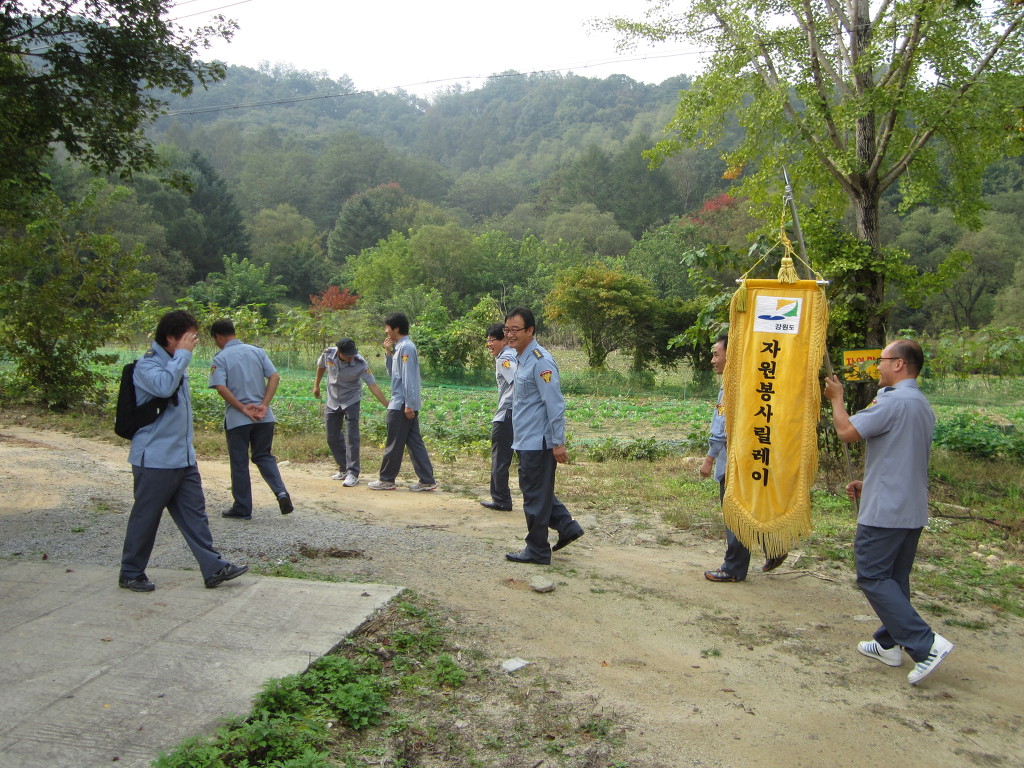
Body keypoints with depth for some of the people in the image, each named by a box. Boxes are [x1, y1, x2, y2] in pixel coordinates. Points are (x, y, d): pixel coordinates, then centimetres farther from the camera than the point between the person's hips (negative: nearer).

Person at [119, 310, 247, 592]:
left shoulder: (176, 364, 14)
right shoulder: (147, 365, -14)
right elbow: (164, 386, -36)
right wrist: (182, 355, -25)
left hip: (183, 459, 8)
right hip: (155, 460, -8)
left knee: (194, 513, 7)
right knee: (145, 518, 4)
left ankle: (214, 568, 9)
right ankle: (131, 574, 19)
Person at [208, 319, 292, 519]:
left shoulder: (220, 358, -6)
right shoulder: (256, 351, 7)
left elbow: (221, 388, -18)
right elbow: (275, 377, -1)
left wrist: (242, 408, -13)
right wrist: (264, 405, -6)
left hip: (236, 419, -4)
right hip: (264, 418, 4)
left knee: (239, 463, 8)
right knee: (264, 456, 16)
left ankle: (242, 509, 15)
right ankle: (281, 492, -5)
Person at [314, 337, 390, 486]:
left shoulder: (360, 363, -26)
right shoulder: (328, 354, -17)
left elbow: (373, 386, -25)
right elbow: (321, 366, 7)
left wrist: (388, 406, -31)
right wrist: (316, 385, 18)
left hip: (351, 401, -4)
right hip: (332, 401, 4)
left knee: (351, 437, -11)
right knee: (332, 438, 9)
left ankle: (353, 473, -6)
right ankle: (344, 469, 23)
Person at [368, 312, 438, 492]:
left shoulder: (405, 347, -13)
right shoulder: (399, 347, 16)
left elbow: (408, 378, -18)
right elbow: (393, 373, 22)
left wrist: (408, 405, -21)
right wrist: (388, 353, 10)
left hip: (401, 405, -9)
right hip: (406, 405, 9)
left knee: (394, 444, 1)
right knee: (414, 442, 8)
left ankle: (387, 480, 12)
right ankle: (427, 480, 8)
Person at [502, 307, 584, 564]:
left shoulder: (540, 361, -17)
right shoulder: (523, 360, 13)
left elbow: (555, 404, -20)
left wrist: (558, 442, -21)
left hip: (537, 443, -9)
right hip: (526, 441, 9)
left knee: (535, 495, 2)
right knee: (538, 492, 18)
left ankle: (537, 551, 14)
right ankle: (567, 527, 28)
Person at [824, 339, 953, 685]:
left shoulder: (893, 401, -19)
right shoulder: (923, 406, 14)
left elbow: (846, 431, -18)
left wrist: (836, 398, -1)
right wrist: (868, 484, 21)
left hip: (885, 511, -10)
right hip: (913, 510, 10)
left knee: (873, 577, -4)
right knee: (894, 578, 16)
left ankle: (925, 643, -10)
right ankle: (888, 644, 23)